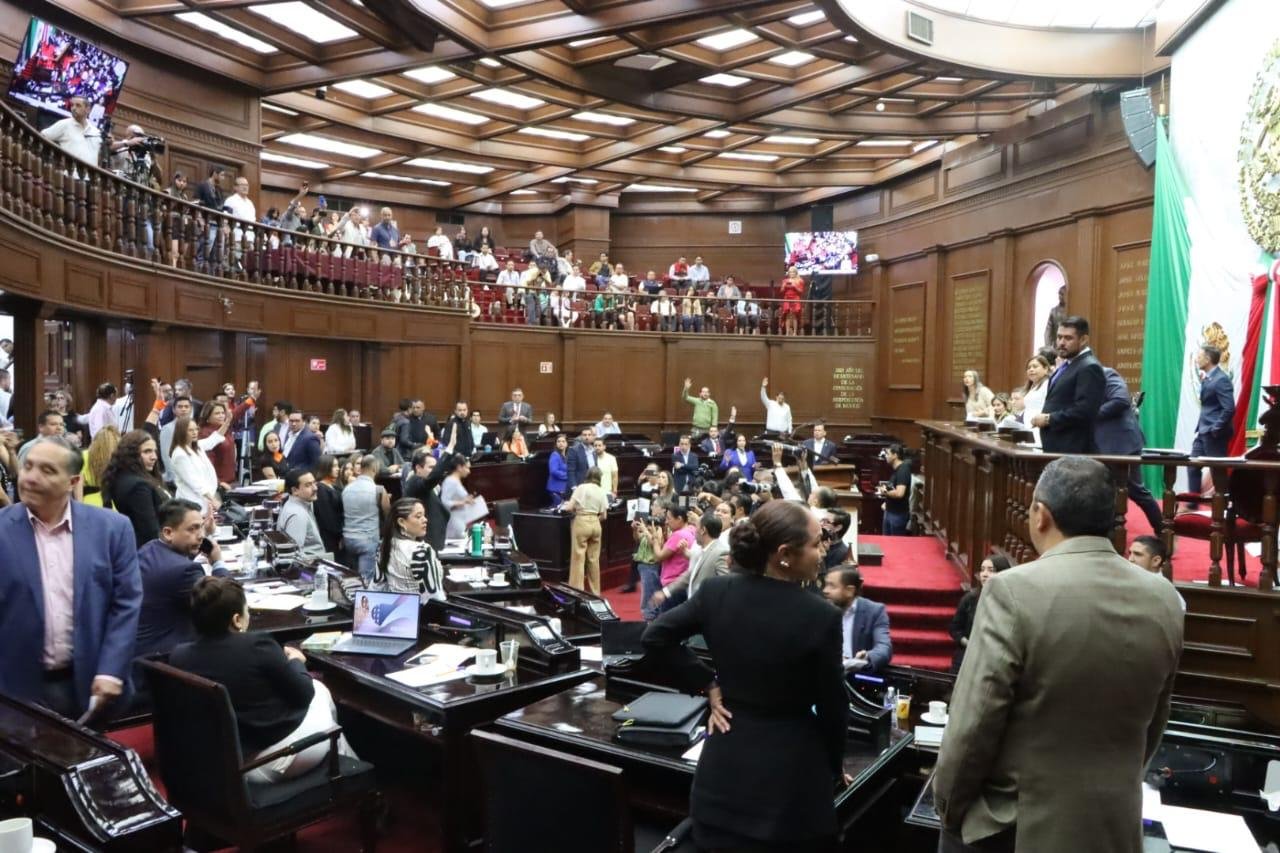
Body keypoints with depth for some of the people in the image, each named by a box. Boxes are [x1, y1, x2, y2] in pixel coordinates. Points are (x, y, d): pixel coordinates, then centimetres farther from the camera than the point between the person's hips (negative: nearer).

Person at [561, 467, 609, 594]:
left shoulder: (581, 487, -5)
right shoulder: (601, 491, 6)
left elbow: (570, 507, -8)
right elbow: (603, 516, 7)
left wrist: (563, 507, 14)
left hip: (581, 523, -4)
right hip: (595, 524, 4)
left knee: (578, 558, -1)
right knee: (594, 559, 11)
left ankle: (577, 591, -1)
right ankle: (594, 592, 17)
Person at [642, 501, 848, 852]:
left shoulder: (717, 591, -9)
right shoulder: (821, 617, -19)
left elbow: (655, 637, -1)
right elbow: (832, 706, -8)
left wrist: (708, 684, 2)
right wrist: (834, 766, 8)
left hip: (725, 759, 4)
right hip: (791, 767, -3)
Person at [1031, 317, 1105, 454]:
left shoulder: (1089, 368, -13)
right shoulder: (1067, 364, 18)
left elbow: (1084, 411, -22)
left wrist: (1048, 419, -16)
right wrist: (1043, 417, 8)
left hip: (1072, 450, -9)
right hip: (1055, 446, 9)